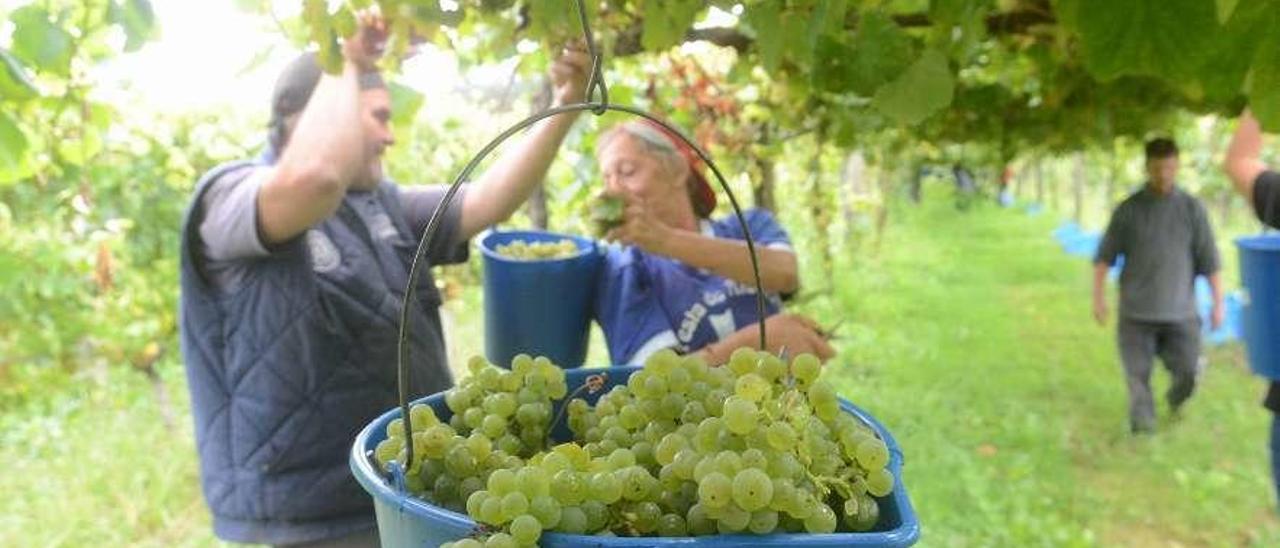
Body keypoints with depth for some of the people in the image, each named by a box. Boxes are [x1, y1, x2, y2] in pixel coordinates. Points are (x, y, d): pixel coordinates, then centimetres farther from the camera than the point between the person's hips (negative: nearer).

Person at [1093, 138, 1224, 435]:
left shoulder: (1192, 209, 2)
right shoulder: (1128, 209, 1)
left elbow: (1209, 259, 3)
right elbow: (1104, 257, 4)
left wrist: (1218, 302, 2)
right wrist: (1098, 297, -2)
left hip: (1180, 311, 0)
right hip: (1136, 312, 0)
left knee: (1188, 372, 0)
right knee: (1138, 374, -1)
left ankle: (1175, 400, 33)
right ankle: (1142, 424, 15)